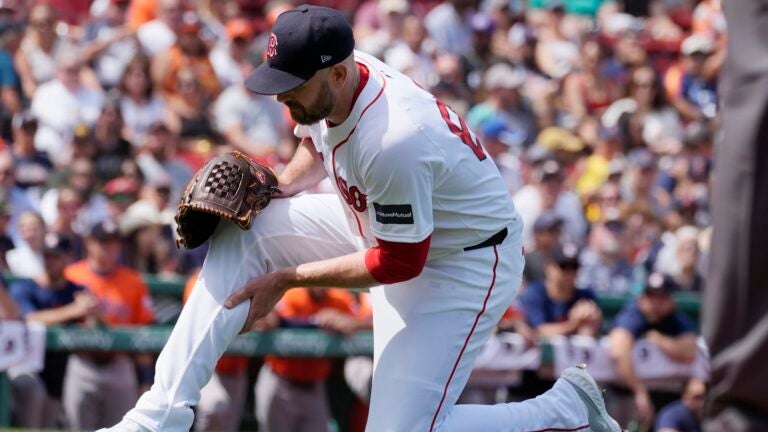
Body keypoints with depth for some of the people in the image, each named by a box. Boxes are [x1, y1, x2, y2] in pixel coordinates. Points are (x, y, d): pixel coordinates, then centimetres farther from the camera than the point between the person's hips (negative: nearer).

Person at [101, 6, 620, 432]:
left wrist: (286, 279, -19)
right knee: (245, 232, -9)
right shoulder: (330, 84, -13)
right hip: (381, 225, 9)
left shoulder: (392, 141, -37)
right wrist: (284, 186, -7)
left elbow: (399, 264, -26)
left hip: (462, 262, -9)